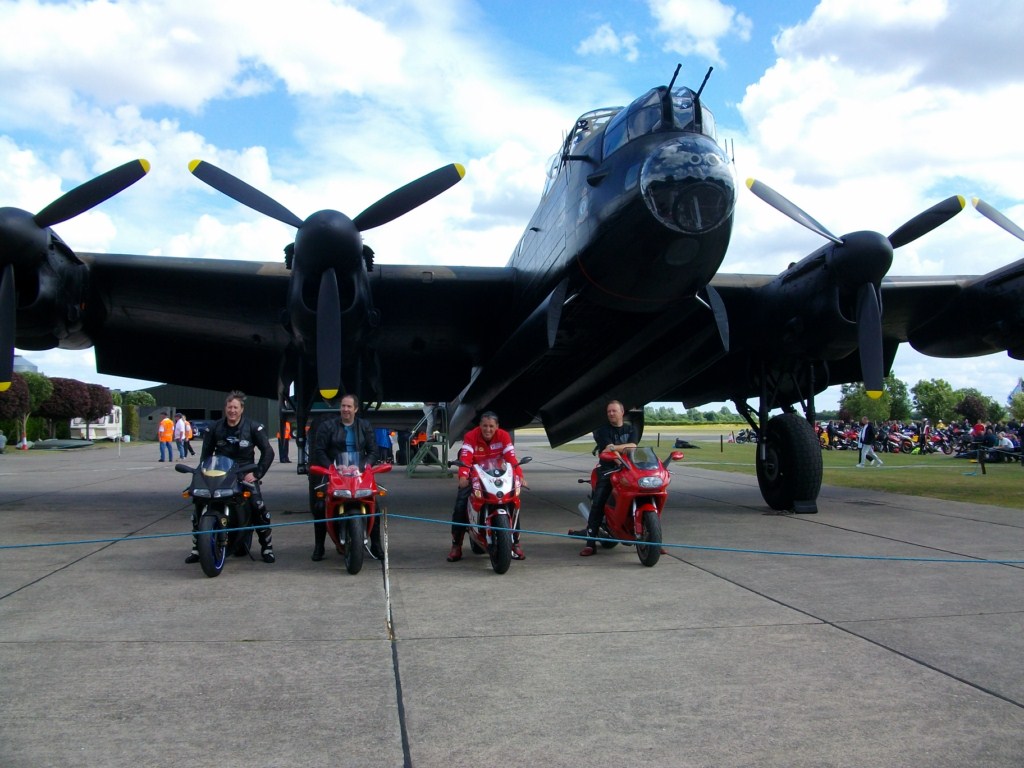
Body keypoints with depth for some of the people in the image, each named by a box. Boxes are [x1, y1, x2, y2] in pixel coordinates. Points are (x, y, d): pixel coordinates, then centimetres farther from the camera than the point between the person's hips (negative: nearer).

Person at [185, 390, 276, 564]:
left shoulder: (253, 427, -2)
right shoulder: (215, 428, 6)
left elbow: (268, 452, -3)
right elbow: (206, 453, 11)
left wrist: (256, 473, -11)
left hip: (245, 474, -3)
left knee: (259, 506, -24)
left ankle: (266, 547, -7)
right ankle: (197, 548, 7)